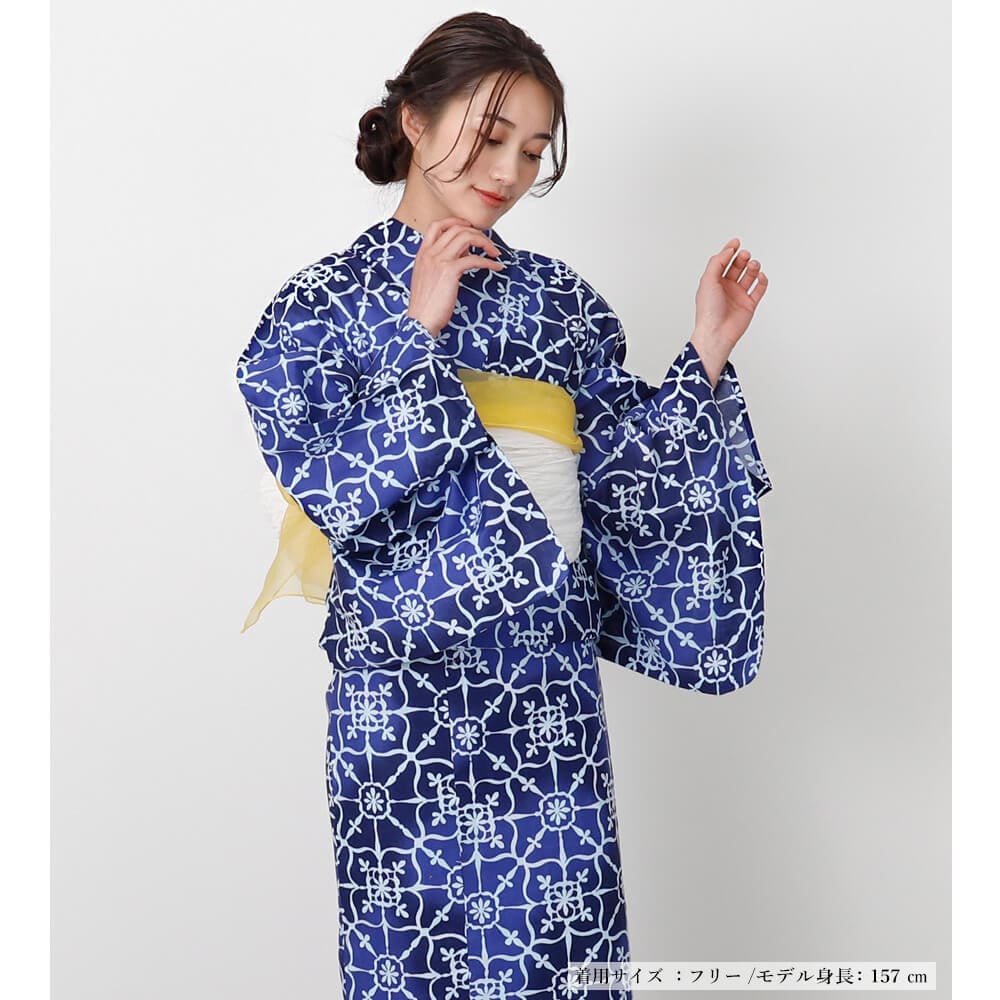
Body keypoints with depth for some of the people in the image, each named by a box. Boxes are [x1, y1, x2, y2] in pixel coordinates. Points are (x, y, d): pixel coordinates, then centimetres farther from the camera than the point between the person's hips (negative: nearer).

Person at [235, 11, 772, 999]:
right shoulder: (323, 304, -2)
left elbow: (626, 472, 7)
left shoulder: (562, 301, 8)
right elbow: (330, 492, -14)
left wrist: (705, 354, -2)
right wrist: (422, 332, -16)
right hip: (403, 692, -2)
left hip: (549, 695, 3)